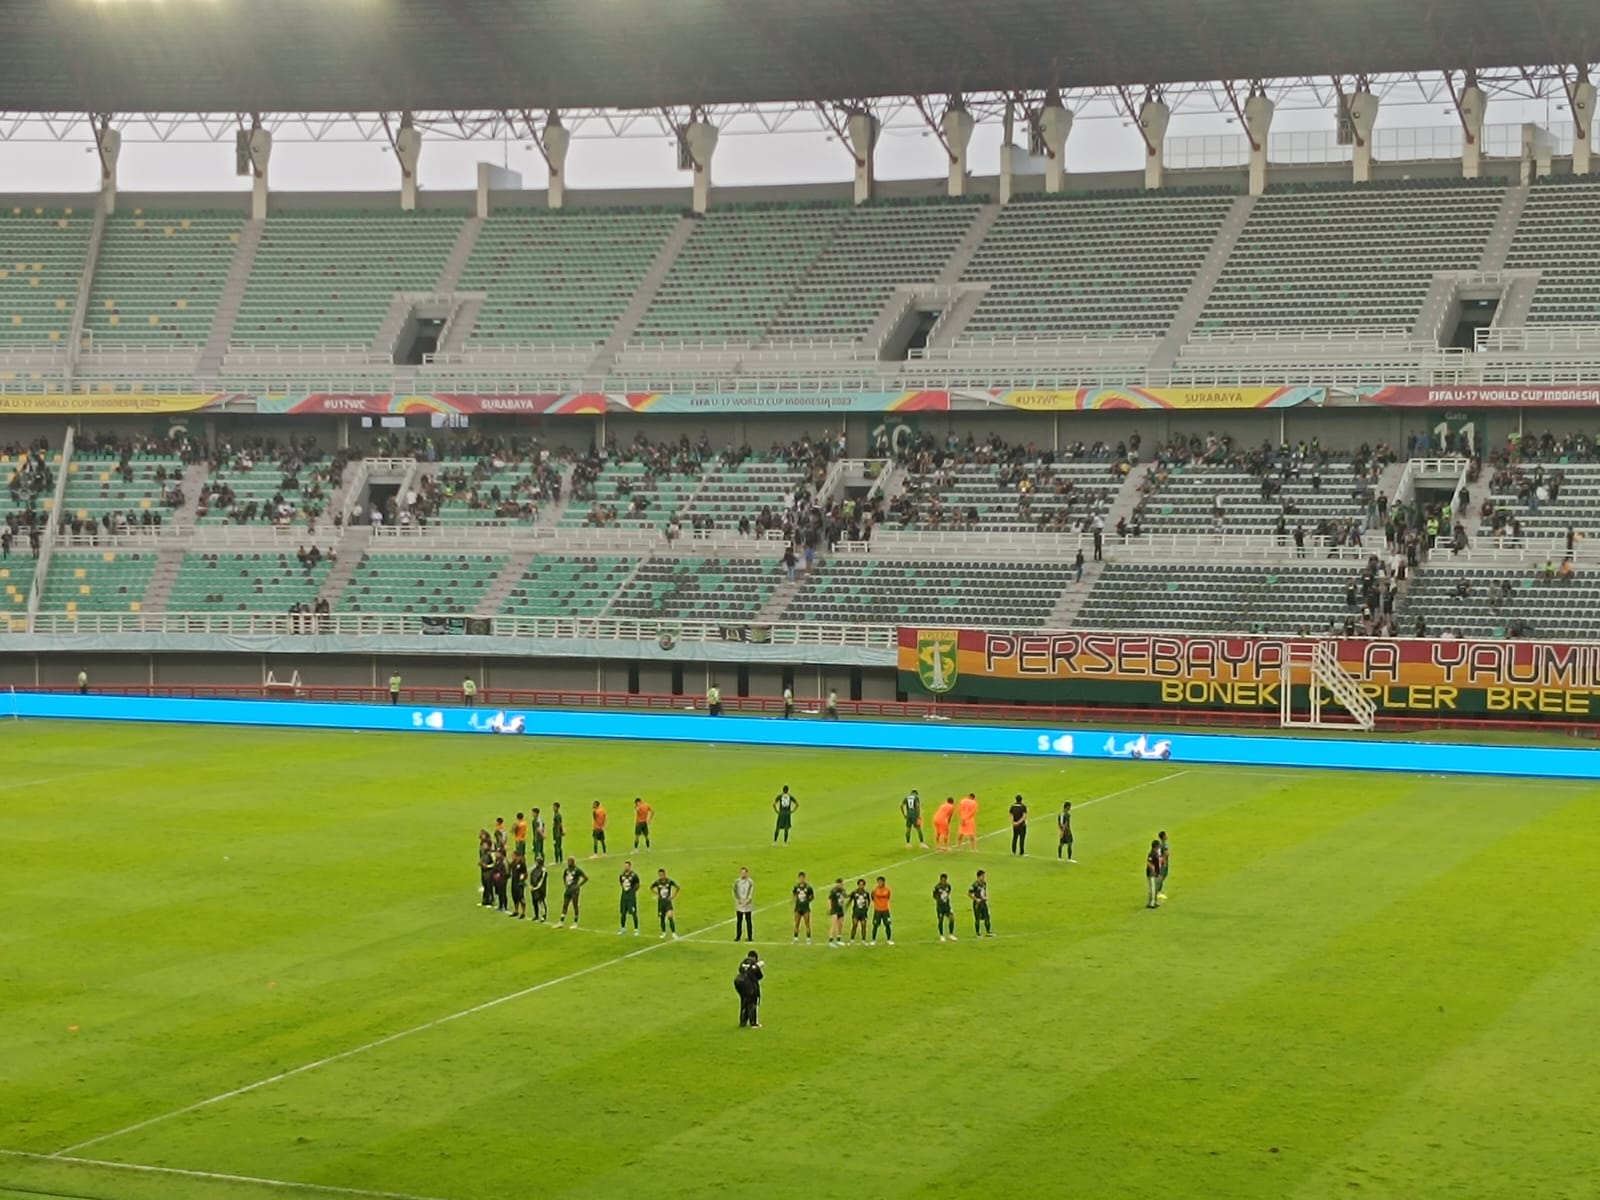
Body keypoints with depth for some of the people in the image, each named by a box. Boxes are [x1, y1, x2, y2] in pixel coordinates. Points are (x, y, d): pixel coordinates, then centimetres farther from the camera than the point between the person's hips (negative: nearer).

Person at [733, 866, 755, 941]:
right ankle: (738, 936, 10)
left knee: (748, 920, -1)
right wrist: (739, 900, -11)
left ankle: (750, 937, 3)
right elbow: (734, 892, 1)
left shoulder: (750, 882, -2)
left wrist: (746, 901, -15)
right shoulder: (737, 882, 5)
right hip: (739, 905, 2)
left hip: (748, 905, -2)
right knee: (739, 920, 4)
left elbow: (751, 893, -6)